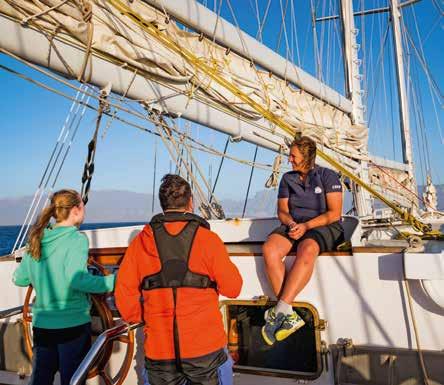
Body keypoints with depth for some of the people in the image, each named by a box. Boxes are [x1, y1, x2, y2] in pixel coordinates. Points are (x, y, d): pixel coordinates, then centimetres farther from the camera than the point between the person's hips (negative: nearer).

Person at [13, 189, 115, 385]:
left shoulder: (37, 240, 5)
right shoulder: (76, 239, -14)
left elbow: (19, 279, 13)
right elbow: (76, 279, -27)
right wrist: (111, 282, -21)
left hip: (41, 324, 6)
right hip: (72, 324, -6)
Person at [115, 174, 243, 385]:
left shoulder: (141, 241, -4)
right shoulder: (208, 239, -10)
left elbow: (124, 292, -3)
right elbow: (232, 288, -6)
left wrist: (139, 319, 13)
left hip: (158, 350, 2)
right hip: (205, 347, -2)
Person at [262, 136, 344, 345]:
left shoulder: (328, 176, 0)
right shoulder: (287, 178, 14)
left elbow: (334, 213, -7)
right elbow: (282, 211, 12)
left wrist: (306, 226, -18)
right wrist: (292, 224, -11)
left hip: (324, 227, -4)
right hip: (293, 225, 4)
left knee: (306, 250, -40)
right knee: (269, 248, -30)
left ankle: (279, 312, -39)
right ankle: (290, 316, -33)